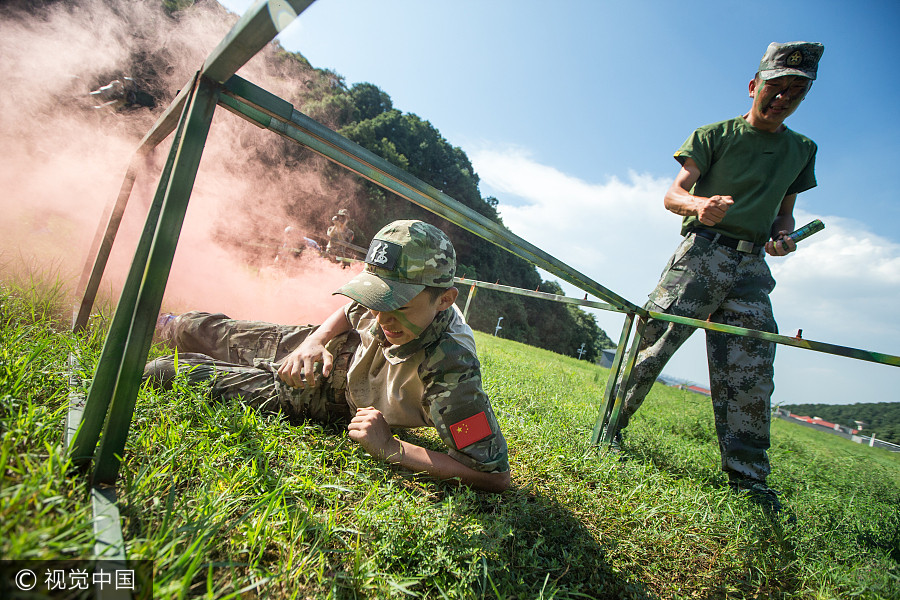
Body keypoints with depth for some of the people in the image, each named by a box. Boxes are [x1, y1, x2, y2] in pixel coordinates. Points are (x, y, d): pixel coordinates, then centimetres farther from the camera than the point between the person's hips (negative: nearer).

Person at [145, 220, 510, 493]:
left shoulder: (450, 371, -43)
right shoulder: (408, 301, -24)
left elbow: (495, 475, -40)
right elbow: (353, 309, -1)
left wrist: (390, 449, -40)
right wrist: (316, 339, -20)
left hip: (329, 399, -3)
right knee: (205, 331, 22)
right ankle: (162, 326, 61)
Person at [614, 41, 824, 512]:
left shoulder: (802, 150, 21)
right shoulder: (714, 135, 5)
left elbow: (785, 209, 27)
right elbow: (673, 195, -5)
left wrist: (783, 235, 3)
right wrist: (699, 204, -28)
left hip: (752, 267, 4)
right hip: (702, 251, -4)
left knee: (750, 375, 0)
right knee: (653, 342, -12)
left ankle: (748, 481, 9)